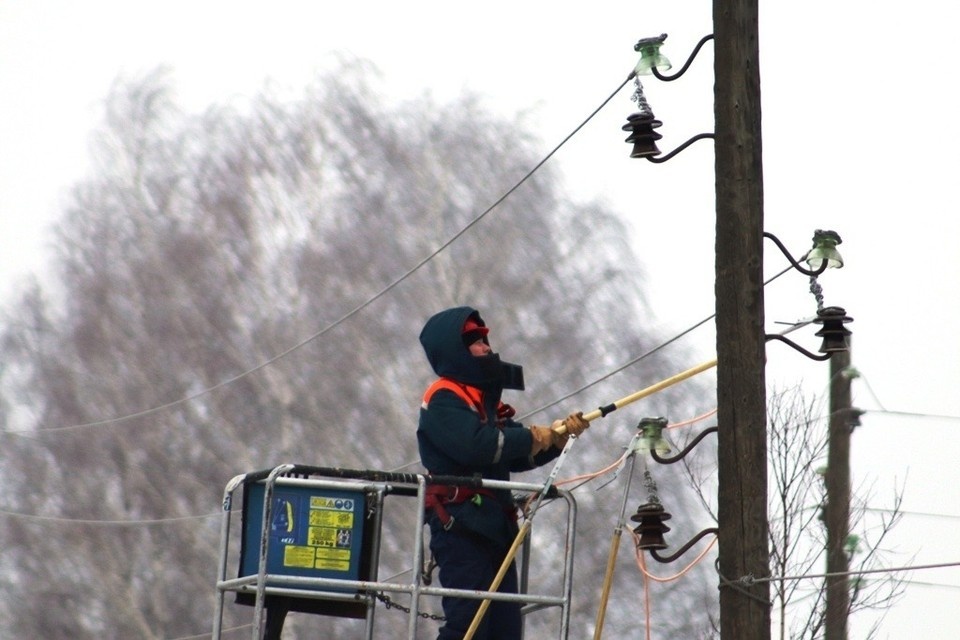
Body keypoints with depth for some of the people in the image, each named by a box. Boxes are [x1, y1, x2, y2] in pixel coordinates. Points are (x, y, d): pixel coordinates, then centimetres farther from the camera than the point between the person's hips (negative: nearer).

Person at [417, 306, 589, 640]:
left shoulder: (485, 399, 22)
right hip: (461, 526, -9)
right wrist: (532, 437, -11)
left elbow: (519, 457, 18)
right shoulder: (443, 399, -6)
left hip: (494, 525, 9)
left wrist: (557, 436, 1)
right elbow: (475, 444, -22)